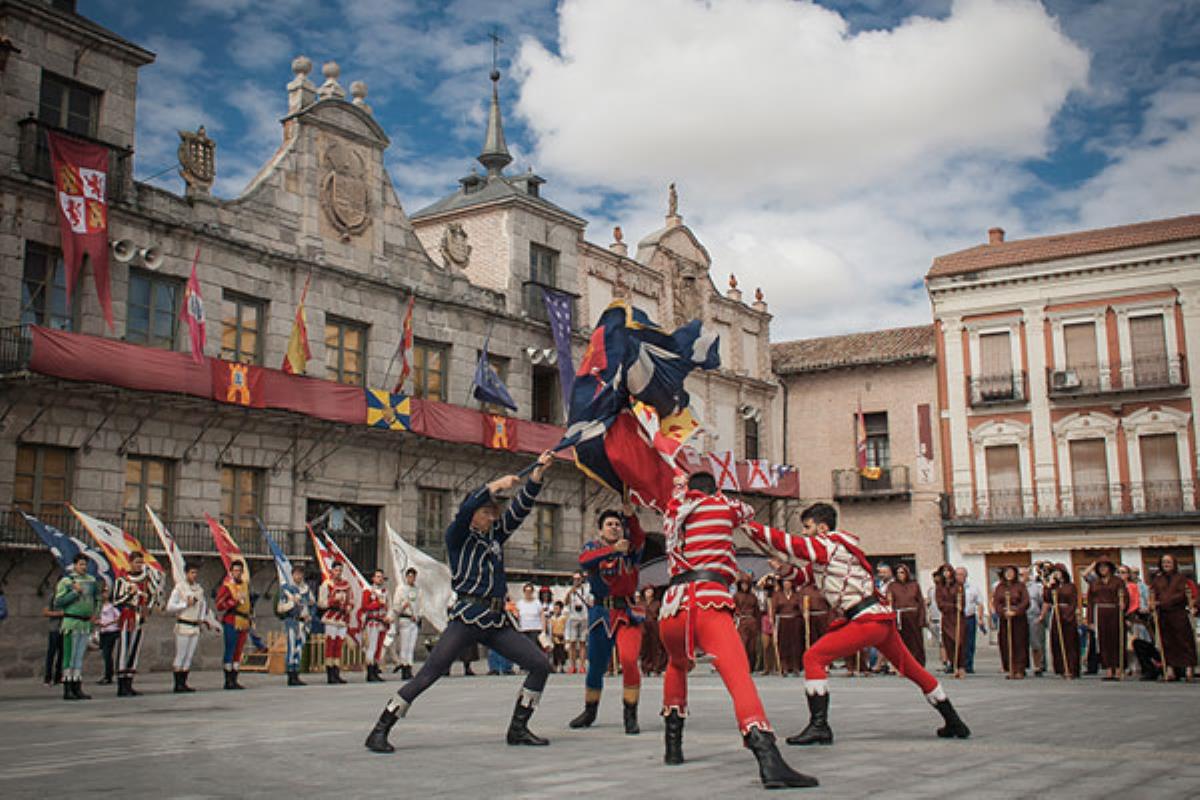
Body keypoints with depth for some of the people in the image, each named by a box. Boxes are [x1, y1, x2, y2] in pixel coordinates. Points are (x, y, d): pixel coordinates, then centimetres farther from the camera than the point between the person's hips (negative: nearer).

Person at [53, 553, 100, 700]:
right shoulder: (66, 581, -5)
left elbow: (97, 598, 26)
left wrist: (96, 612, 13)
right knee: (69, 656, -5)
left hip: (86, 623, 6)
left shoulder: (91, 580, 11)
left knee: (80, 657, 9)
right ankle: (67, 690, -3)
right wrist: (75, 592, -16)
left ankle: (77, 688, 13)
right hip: (72, 623, -6)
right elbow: (58, 602, -12)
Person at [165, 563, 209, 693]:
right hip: (183, 626, -6)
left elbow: (203, 605, 28)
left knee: (190, 656, 6)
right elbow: (169, 607, -9)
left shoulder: (199, 589, 12)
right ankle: (178, 684, -2)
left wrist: (202, 618, 13)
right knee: (180, 656, -5)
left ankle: (184, 683, 10)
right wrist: (186, 604, -14)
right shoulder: (179, 587, -5)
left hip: (196, 627, 6)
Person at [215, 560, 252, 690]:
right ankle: (228, 681, -4)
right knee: (230, 651, -7)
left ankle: (234, 680, 12)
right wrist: (235, 601, -19)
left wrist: (249, 620, 24)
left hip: (243, 622, 7)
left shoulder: (246, 584, 16)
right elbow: (219, 605, -11)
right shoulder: (226, 586, -5)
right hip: (231, 622, -7)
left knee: (238, 653, 8)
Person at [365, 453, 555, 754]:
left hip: (497, 621, 7)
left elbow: (520, 509, 15)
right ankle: (379, 731, -4)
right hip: (467, 618, -6)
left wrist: (538, 474, 7)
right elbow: (465, 510, -17)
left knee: (540, 664, -1)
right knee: (427, 676, -12)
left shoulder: (495, 537, 19)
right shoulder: (457, 537, 3)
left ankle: (518, 729, 6)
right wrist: (496, 486, -20)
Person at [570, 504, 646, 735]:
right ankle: (589, 712, 32)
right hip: (601, 613, 1)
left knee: (629, 661, -18)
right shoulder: (592, 547, 6)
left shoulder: (630, 549, 6)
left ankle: (631, 716, -6)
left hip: (627, 612, -1)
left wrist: (630, 515, -37)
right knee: (596, 666, 10)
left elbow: (639, 538, -18)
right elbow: (584, 560, -19)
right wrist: (613, 549, -33)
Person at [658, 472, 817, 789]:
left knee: (677, 665, 34)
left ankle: (673, 745, 31)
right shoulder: (722, 504, 15)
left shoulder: (673, 514, 25)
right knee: (739, 676, -21)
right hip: (708, 604, -5)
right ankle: (768, 759, -41)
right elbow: (748, 513, 37)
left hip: (672, 607, 5)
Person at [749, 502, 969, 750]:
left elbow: (792, 544, -14)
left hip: (867, 621, -10)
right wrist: (788, 570, 7)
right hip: (883, 618, 10)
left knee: (814, 657, -10)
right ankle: (954, 723, 29)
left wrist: (753, 528, -10)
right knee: (911, 668, 20)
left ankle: (819, 726, -15)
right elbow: (811, 574, 25)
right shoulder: (832, 550, 19)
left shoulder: (830, 545, -8)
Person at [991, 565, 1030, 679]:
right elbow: (996, 603, 4)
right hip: (1004, 619, 2)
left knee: (1019, 644, -4)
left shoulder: (1020, 586, 3)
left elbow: (1025, 602, -5)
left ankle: (1019, 670, -2)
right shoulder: (999, 587, 11)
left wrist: (1015, 611, -17)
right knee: (1006, 645, 0)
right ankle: (1009, 670, 5)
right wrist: (1004, 612, -13)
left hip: (1019, 618, -2)